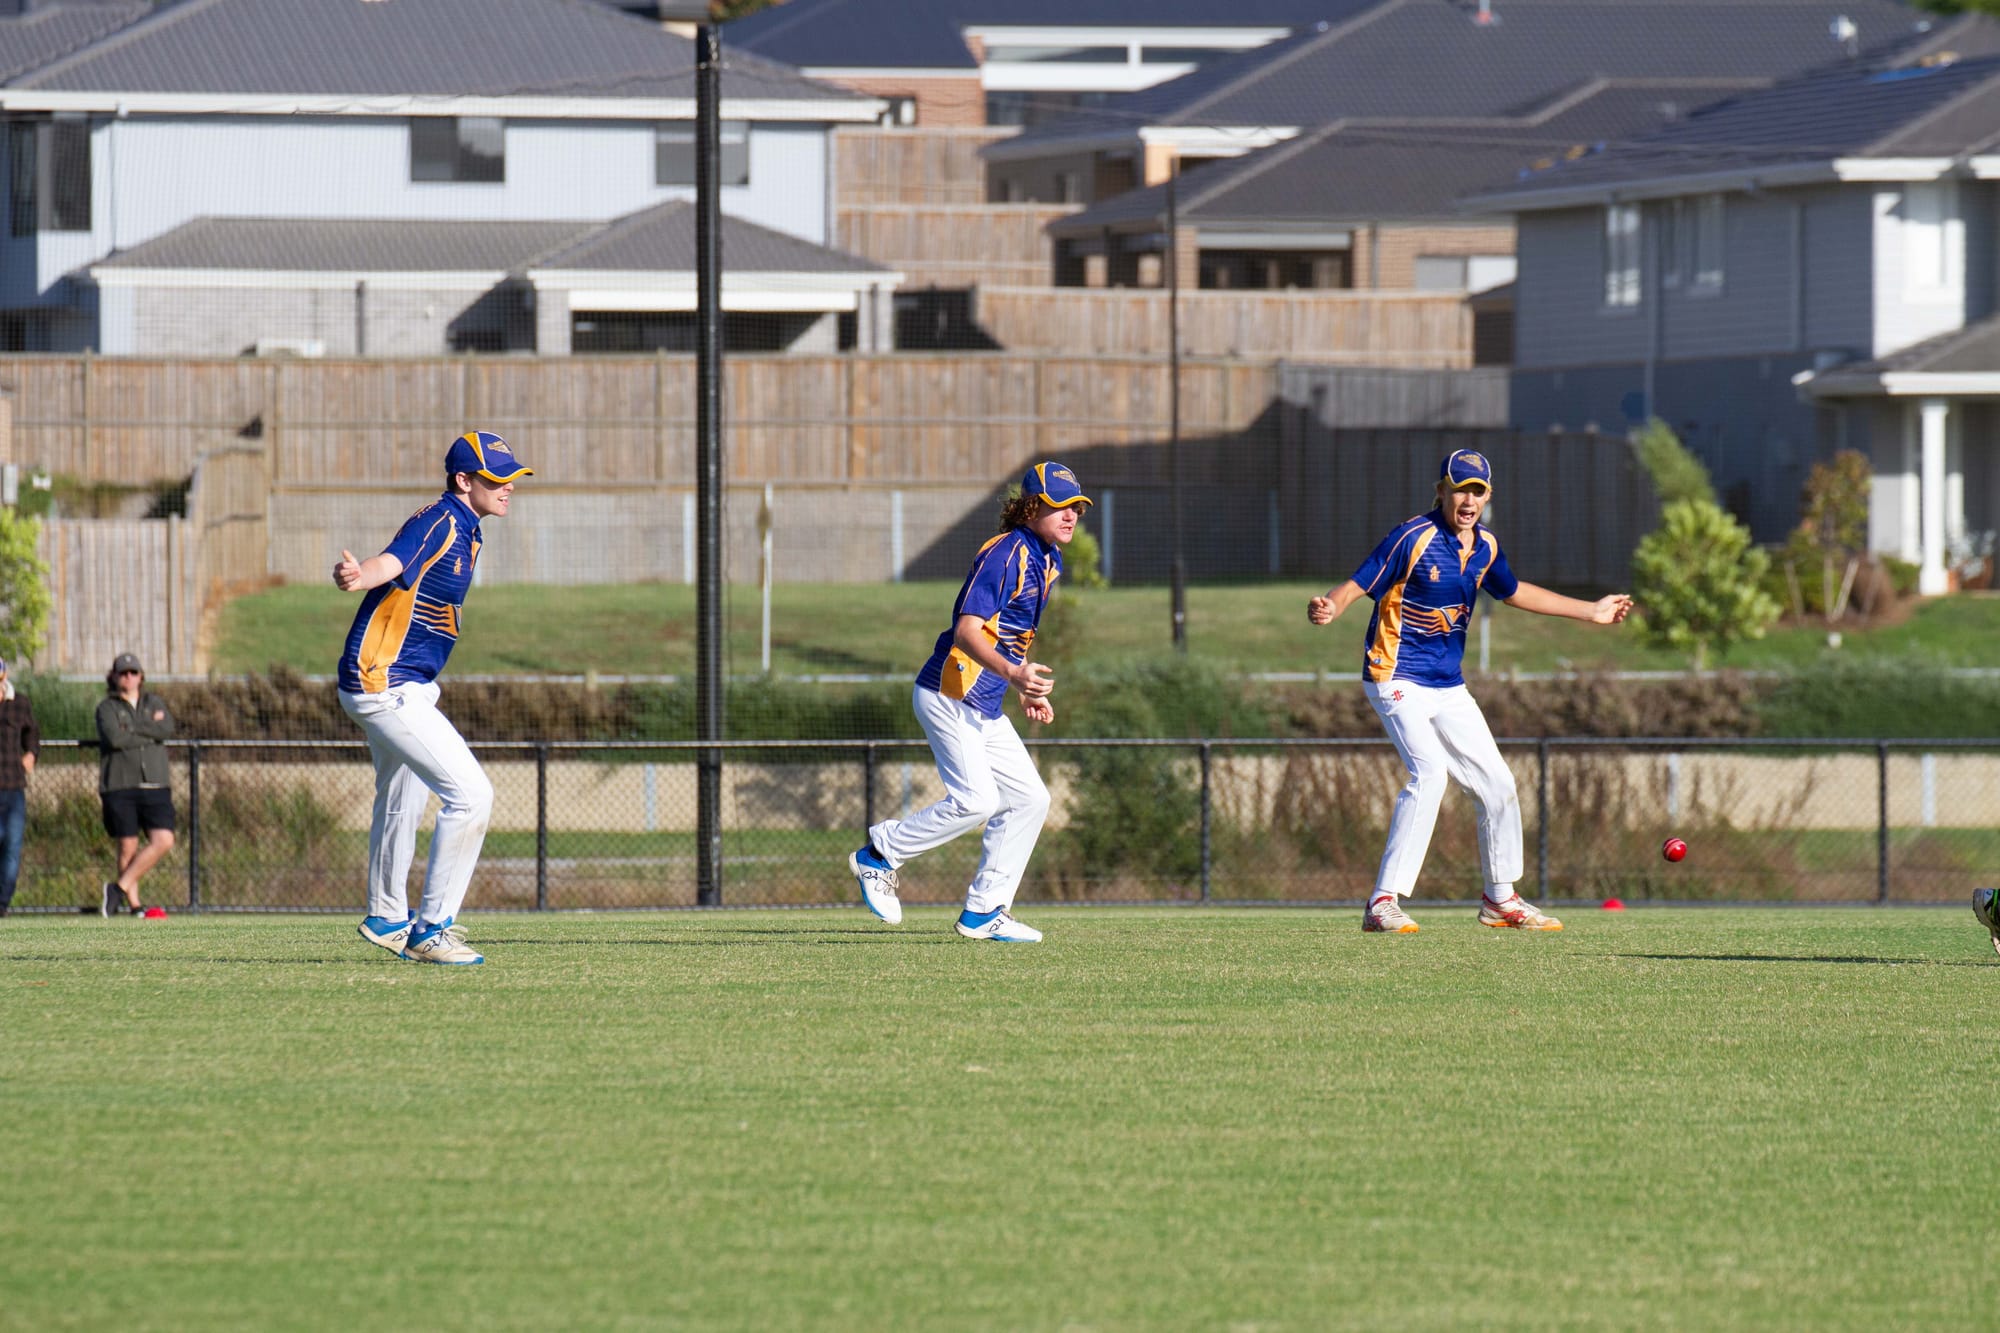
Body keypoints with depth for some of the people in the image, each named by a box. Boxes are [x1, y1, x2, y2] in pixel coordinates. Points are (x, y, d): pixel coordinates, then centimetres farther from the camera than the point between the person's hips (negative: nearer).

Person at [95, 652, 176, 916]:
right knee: (127, 848, -2)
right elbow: (114, 738, -14)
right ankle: (133, 903, 6)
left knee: (164, 841, -12)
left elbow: (167, 729, -4)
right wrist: (150, 731, -6)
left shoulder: (154, 703, 15)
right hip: (120, 786, -3)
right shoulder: (107, 707, 5)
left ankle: (119, 888, -5)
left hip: (155, 785, 3)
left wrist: (132, 728, -8)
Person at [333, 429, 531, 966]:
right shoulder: (438, 523, -20)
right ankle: (430, 929, -11)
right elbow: (391, 561, -41)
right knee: (470, 795, -17)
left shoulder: (464, 530, 10)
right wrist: (357, 577, -61)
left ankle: (387, 918, 47)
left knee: (402, 797, 28)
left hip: (410, 687, 11)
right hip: (384, 686, -11)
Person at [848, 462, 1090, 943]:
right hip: (950, 694, -10)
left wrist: (1029, 691, 21)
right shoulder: (1006, 553, -16)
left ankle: (983, 911, 11)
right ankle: (880, 853, 0)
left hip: (985, 709, 10)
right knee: (976, 799, -19)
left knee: (1030, 798, 5)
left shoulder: (1047, 562, 14)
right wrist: (1013, 673, -39)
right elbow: (967, 631, -26)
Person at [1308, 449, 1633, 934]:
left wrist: (1590, 611, 30)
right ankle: (1383, 903, -24)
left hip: (1449, 689, 8)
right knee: (1430, 772, -26)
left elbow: (1512, 591, 25)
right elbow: (1357, 585, -19)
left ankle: (1500, 900, 30)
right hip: (1397, 680, -8)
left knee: (1498, 784, 10)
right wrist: (1328, 609, -42)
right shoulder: (1414, 538, -15)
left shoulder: (1486, 546, 6)